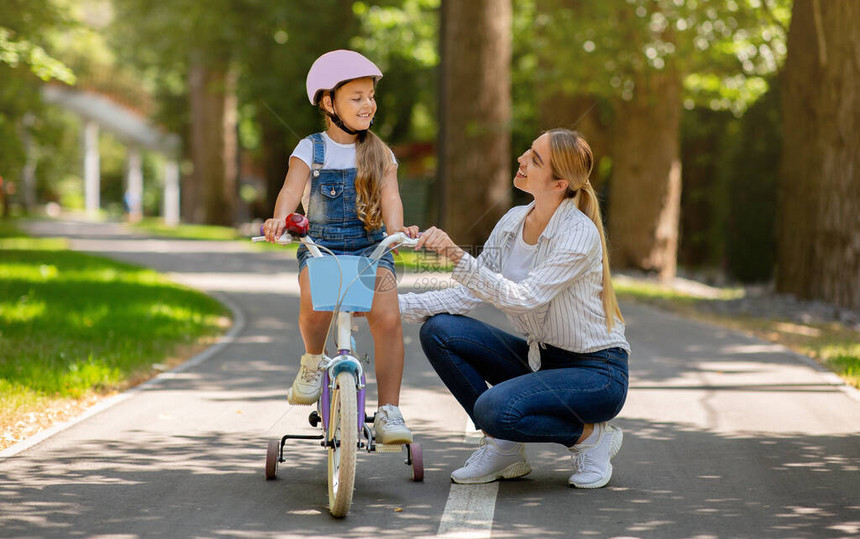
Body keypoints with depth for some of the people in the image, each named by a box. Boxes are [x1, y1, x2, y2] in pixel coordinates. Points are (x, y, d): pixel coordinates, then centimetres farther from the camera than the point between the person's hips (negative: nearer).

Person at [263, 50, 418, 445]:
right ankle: (313, 361, 0)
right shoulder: (311, 150, 4)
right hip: (320, 245, -1)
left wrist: (396, 228, -28)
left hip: (370, 247, 1)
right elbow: (291, 190, -12)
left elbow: (390, 197, -5)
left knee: (387, 317, -23)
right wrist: (280, 219, -34)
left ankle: (388, 413, -17)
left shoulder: (380, 153, 9)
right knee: (315, 302, -33)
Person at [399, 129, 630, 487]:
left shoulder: (580, 235, -22)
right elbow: (469, 294, 0)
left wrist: (459, 257, -38)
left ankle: (591, 436, -2)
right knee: (439, 330, -10)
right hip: (540, 359, 7)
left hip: (596, 373, -7)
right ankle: (501, 446, 2)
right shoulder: (513, 222, -1)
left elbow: (522, 298, -30)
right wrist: (395, 304, -10)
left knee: (495, 408, -31)